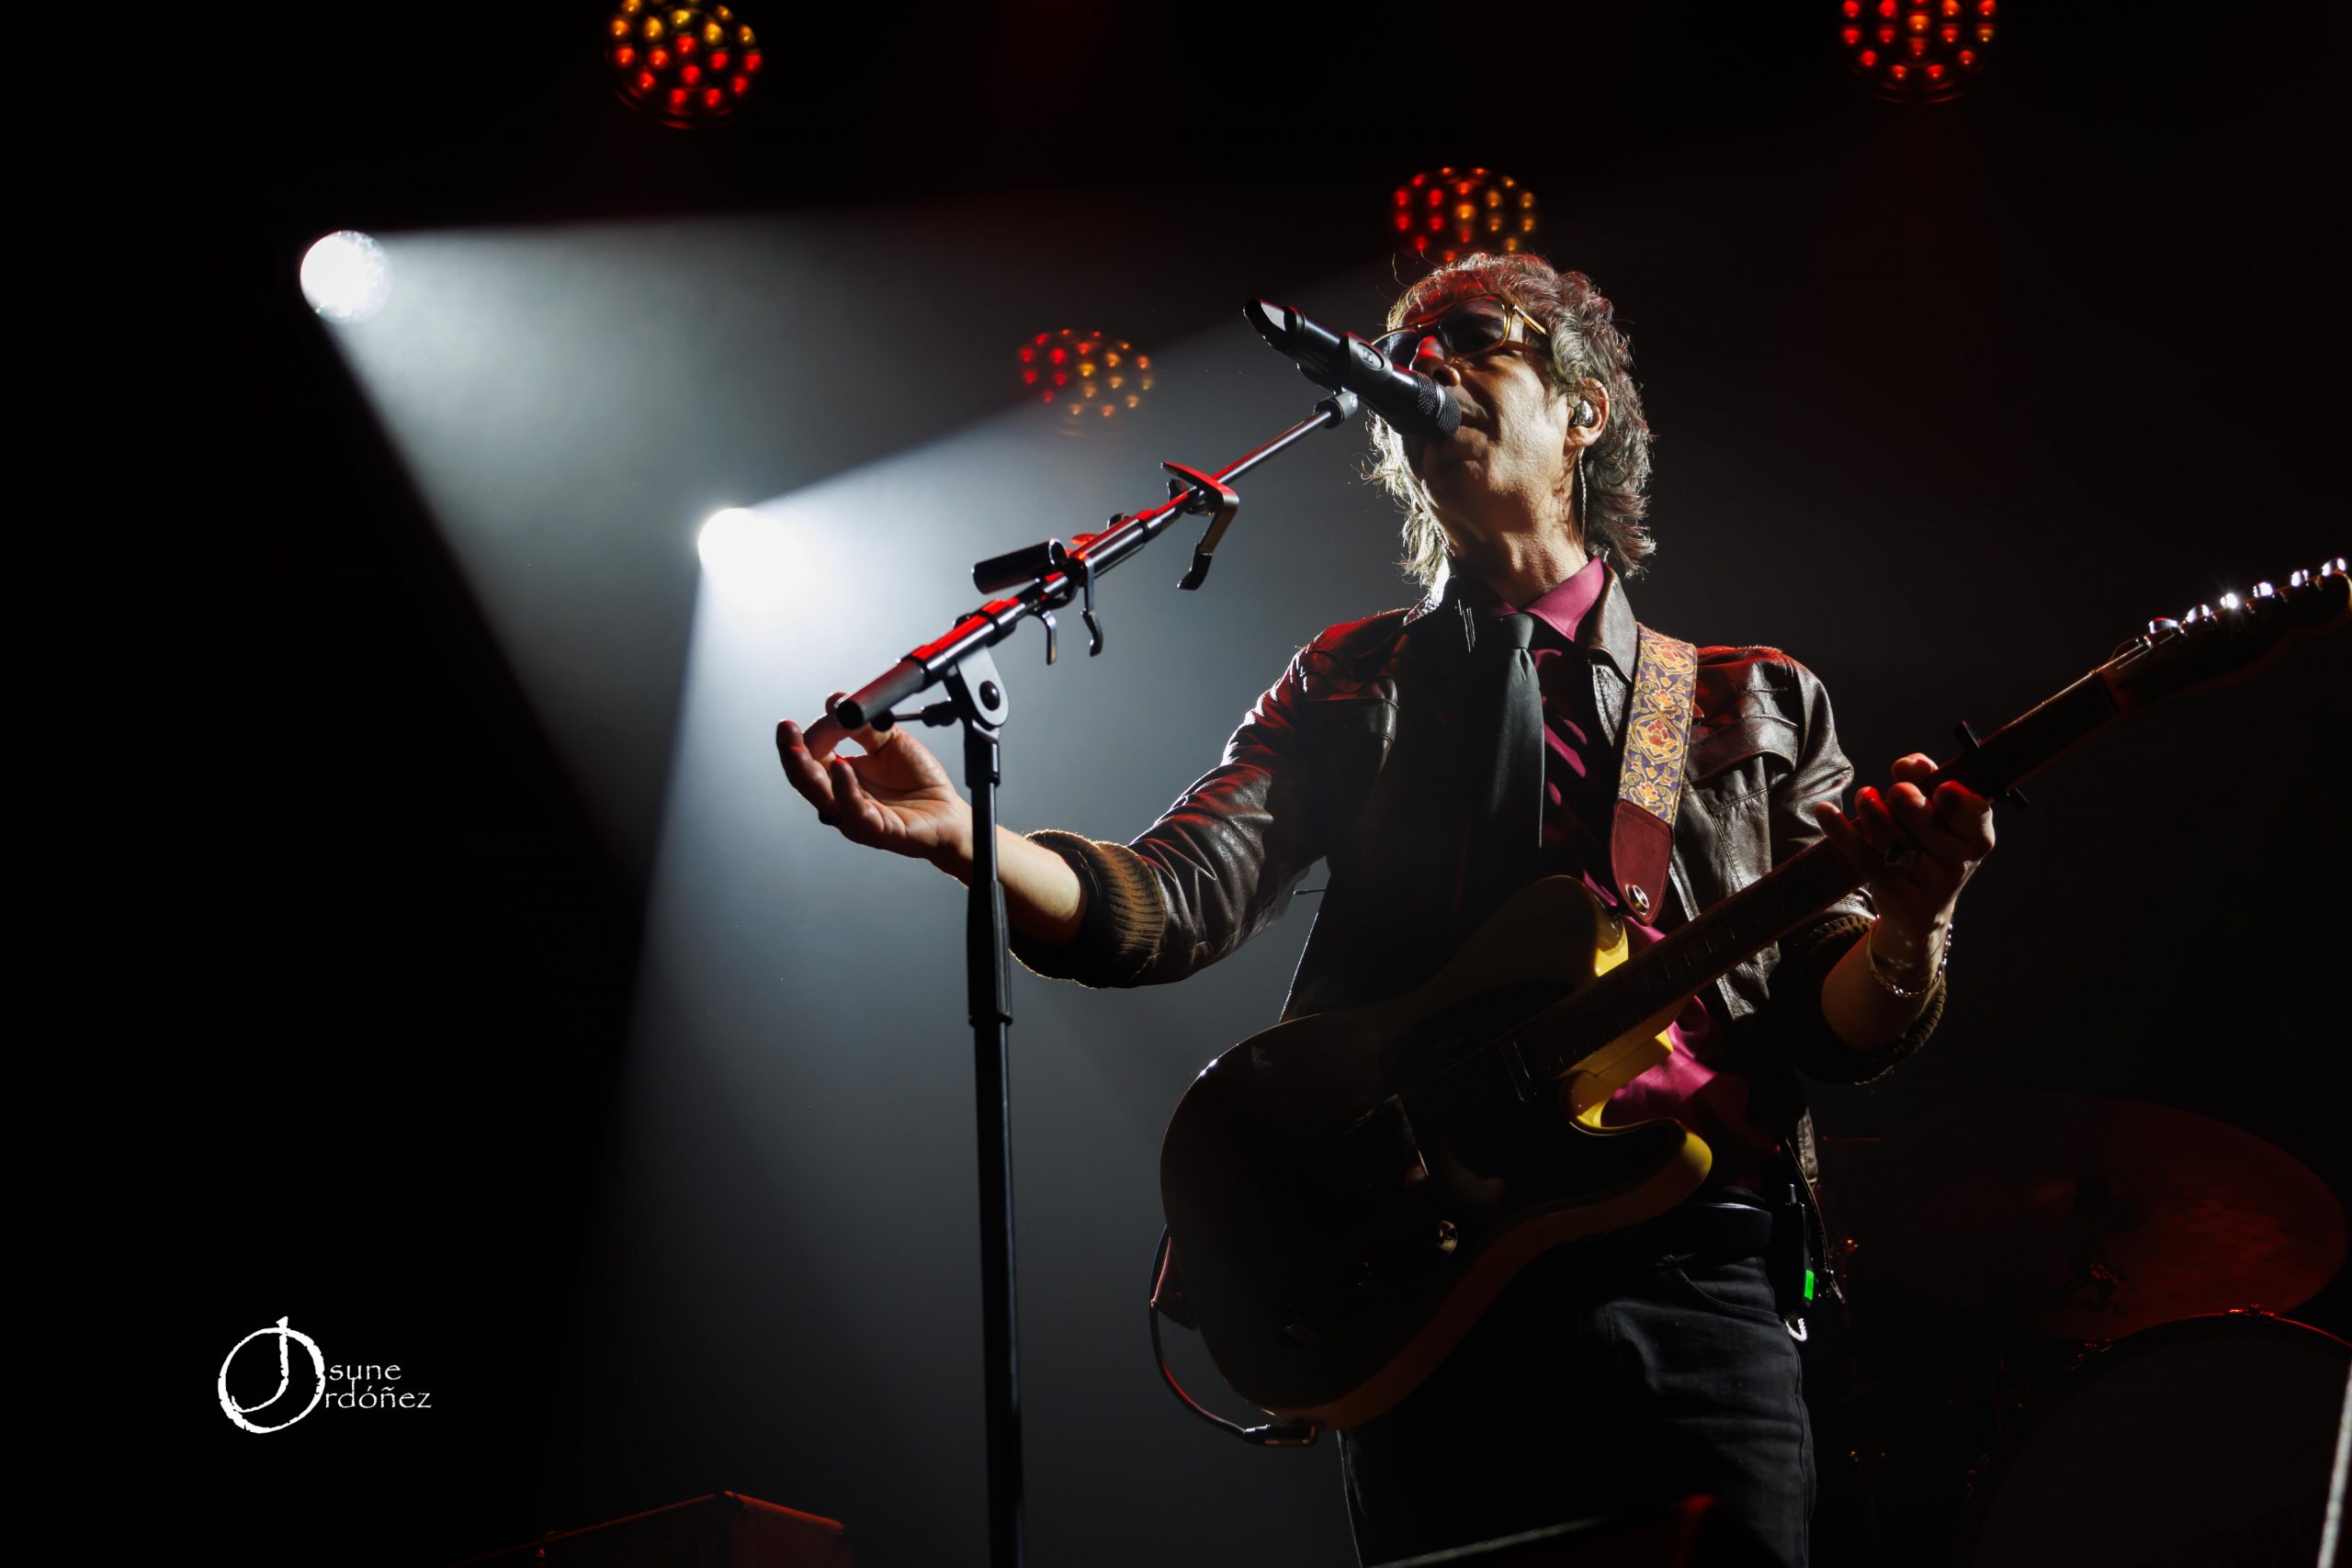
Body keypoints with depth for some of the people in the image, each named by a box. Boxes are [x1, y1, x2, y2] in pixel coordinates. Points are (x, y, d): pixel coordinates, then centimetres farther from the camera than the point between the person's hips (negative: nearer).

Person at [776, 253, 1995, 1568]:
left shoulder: (1756, 703, 15)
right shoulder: (1353, 687, 15)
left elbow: (1840, 1026, 8)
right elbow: (1172, 903, -1)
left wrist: (1909, 926, -16)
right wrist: (957, 834, -19)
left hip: (1693, 1264, 0)